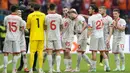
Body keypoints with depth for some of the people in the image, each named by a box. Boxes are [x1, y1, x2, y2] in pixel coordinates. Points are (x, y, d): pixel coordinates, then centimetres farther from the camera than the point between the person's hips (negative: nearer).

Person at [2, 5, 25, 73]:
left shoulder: (6, 18, 1)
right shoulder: (19, 18, -3)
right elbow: (22, 27, 4)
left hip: (8, 37, 1)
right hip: (16, 38, -1)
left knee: (6, 53, 6)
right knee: (15, 53, 4)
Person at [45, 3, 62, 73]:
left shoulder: (47, 17, -5)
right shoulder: (59, 16, -3)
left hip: (49, 36, -1)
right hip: (57, 37, 1)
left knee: (49, 52, 1)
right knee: (58, 53, 6)